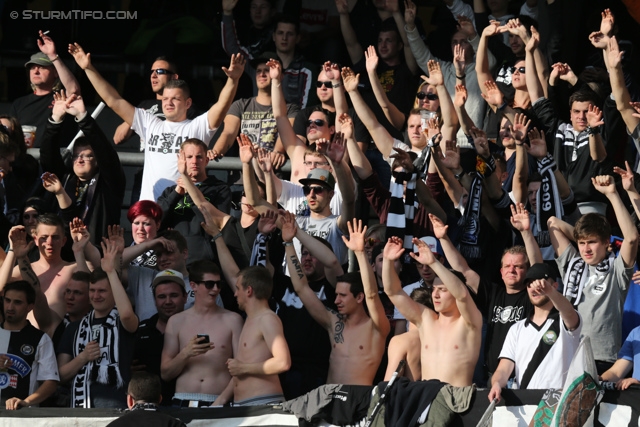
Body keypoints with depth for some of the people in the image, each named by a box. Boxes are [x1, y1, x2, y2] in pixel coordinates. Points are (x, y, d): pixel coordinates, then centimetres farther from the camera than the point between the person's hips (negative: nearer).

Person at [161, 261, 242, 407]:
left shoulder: (232, 320, 9)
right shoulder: (176, 322, 13)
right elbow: (165, 374, 11)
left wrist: (221, 400, -12)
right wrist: (185, 354, -7)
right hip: (183, 403, 1)